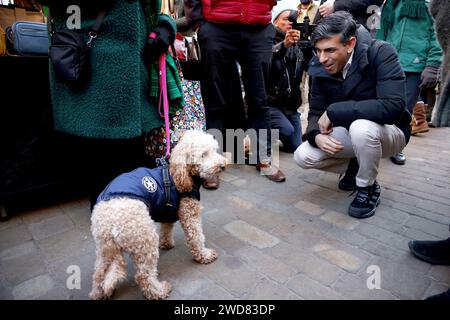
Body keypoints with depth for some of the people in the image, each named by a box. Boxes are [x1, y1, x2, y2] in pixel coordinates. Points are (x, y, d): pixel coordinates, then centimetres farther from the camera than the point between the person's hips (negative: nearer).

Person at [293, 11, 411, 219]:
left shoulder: (380, 53, -25)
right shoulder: (321, 68, -10)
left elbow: (393, 106, -35)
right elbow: (315, 112, -5)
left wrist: (334, 111, -34)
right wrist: (317, 136, -28)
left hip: (388, 131, -4)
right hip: (350, 133, 5)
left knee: (361, 127, -39)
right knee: (302, 156, -14)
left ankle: (368, 188, -10)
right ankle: (355, 165, 12)